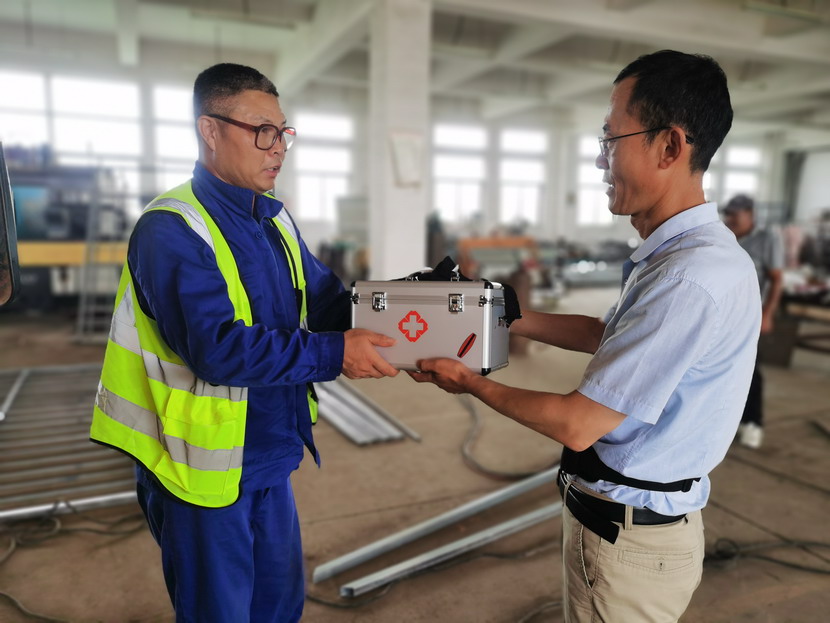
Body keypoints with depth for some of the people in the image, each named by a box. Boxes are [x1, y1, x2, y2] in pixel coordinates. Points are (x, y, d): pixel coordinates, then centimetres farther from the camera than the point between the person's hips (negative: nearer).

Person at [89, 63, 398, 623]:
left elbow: (328, 301, 4)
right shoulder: (172, 230, -19)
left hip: (270, 459, 7)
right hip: (206, 471, -7)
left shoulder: (276, 221, 7)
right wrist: (333, 354, -28)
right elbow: (218, 347, -29)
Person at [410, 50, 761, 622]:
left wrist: (471, 383, -10)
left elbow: (577, 425, -25)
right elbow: (611, 334, 15)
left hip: (627, 535, -9)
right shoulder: (679, 253, 2)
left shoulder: (691, 279, -29)